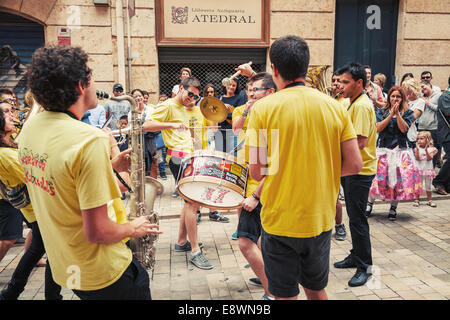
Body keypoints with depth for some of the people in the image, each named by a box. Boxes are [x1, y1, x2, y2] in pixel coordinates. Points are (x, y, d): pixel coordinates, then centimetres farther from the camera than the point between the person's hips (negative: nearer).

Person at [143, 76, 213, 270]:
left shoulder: (183, 109, 23)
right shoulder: (168, 106, -5)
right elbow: (146, 125, -17)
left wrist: (192, 151, 21)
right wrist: (171, 125, -27)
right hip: (178, 158, -10)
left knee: (191, 200, 13)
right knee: (192, 202, -13)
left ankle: (182, 241, 25)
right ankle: (195, 251, -8)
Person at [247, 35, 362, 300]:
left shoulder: (263, 108, -12)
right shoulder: (335, 107, -3)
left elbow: (257, 171, -13)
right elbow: (354, 165, -3)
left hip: (280, 221, -3)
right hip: (321, 219, 4)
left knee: (285, 294, 14)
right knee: (317, 289, 25)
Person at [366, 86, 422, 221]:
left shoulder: (407, 113, 8)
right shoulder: (381, 112, 10)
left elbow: (404, 129, -8)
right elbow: (378, 128, -6)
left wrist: (397, 113, -12)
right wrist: (391, 115, -10)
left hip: (401, 150, 0)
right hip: (383, 149, 0)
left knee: (399, 179, -2)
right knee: (377, 177, -6)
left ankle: (393, 207, 14)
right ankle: (370, 203, 12)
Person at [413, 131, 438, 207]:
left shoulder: (431, 149, -1)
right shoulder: (417, 149, -1)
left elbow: (429, 158, -14)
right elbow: (417, 158, -14)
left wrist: (426, 150, -24)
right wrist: (417, 149, -22)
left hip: (428, 170, 1)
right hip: (419, 170, -1)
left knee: (428, 186, 11)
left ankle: (429, 200, 21)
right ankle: (417, 200, 13)